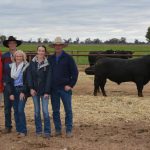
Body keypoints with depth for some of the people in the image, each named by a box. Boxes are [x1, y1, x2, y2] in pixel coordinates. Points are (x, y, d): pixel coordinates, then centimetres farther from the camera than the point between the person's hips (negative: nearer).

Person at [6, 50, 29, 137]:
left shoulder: (26, 66, -3)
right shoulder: (11, 67, 9)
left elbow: (27, 81, -6)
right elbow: (8, 81, 8)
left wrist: (23, 92, -13)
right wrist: (10, 93, 0)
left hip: (22, 91, -4)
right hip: (14, 91, 4)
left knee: (20, 110, -11)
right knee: (16, 111, 5)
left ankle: (23, 131, -5)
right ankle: (18, 129, 13)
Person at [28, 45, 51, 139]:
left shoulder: (47, 64, -3)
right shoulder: (32, 63, 4)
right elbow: (29, 76, 3)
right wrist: (31, 88, -6)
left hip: (44, 90, -3)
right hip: (35, 90, 3)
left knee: (45, 111, -7)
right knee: (37, 111, 8)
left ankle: (47, 131, -1)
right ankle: (38, 130, 17)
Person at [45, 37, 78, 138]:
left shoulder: (68, 58, -2)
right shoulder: (51, 59, 9)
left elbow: (75, 72, -2)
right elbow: (47, 73, 14)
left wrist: (71, 85, -8)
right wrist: (48, 87, 6)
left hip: (65, 88, -3)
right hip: (53, 89, 4)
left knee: (68, 110, 0)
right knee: (55, 110, 8)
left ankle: (69, 130, 8)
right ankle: (58, 129, 18)